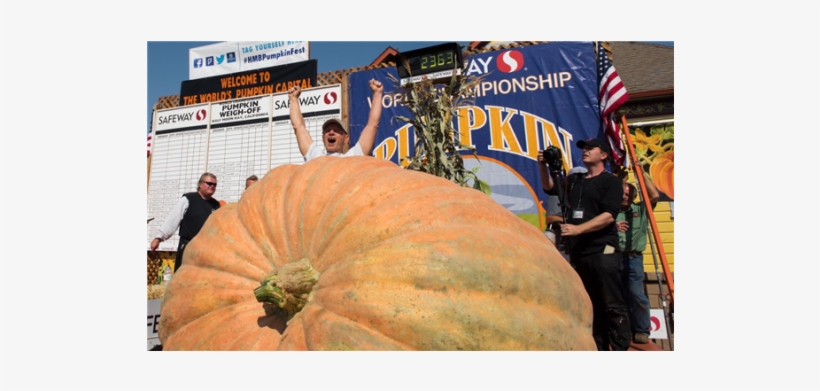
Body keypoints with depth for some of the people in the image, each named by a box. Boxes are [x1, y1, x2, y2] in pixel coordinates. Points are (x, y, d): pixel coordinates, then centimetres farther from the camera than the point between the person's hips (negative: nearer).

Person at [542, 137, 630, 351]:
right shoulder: (575, 180, 18)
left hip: (603, 252, -6)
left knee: (613, 306, -4)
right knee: (591, 307, 12)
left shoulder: (610, 181, 0)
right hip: (578, 253, 6)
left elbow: (608, 216, -12)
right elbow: (549, 187, 30)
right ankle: (599, 348, 21)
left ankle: (620, 349, 4)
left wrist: (578, 229, -22)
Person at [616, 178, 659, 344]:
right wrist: (612, 227, -16)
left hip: (633, 258, -1)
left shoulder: (640, 209, 11)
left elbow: (655, 196, -5)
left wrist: (642, 174, -4)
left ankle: (642, 330, 8)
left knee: (636, 294, -10)